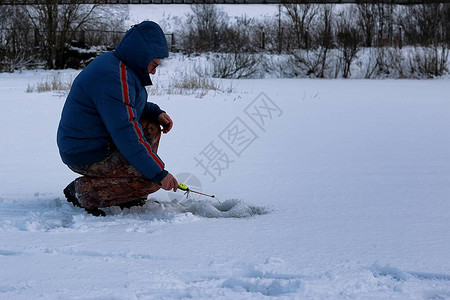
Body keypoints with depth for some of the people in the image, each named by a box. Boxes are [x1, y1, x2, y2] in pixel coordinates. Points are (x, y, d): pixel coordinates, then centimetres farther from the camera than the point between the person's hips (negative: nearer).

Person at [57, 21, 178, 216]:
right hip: (87, 155, -11)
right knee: (152, 178, -16)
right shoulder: (113, 78, -24)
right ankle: (85, 191, -8)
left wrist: (156, 113, 7)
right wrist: (159, 173, -28)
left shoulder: (114, 63, 9)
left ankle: (127, 195, 13)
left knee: (151, 127, 16)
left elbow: (127, 106, 27)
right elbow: (126, 135, -29)